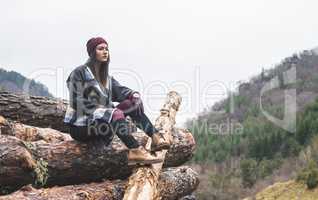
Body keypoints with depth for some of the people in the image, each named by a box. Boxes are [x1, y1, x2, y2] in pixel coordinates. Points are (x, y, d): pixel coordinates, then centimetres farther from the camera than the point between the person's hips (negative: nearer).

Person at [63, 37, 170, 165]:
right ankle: (135, 151, -45)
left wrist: (134, 94, -22)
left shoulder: (105, 76, 16)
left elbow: (119, 89, 0)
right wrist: (102, 110, -21)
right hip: (81, 126, -7)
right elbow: (77, 103, -15)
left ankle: (155, 137, -24)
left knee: (131, 103, -8)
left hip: (99, 121, 7)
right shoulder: (79, 73, -7)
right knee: (116, 114, -32)